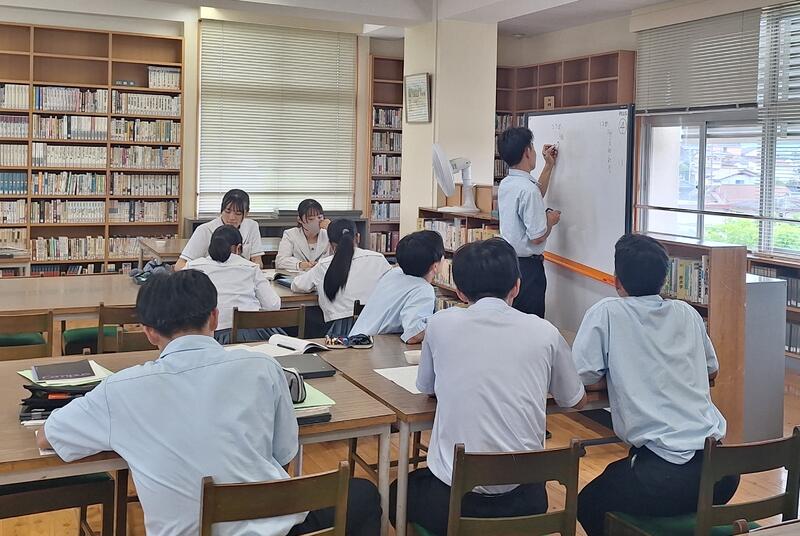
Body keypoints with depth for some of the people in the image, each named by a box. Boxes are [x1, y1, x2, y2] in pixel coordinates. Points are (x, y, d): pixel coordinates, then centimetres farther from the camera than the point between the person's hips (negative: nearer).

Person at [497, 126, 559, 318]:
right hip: (527, 266, -9)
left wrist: (549, 166, 30)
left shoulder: (506, 184, 7)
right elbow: (537, 237, -20)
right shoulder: (527, 189, -21)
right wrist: (551, 220, -1)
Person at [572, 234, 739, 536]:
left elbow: (584, 380, -4)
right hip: (721, 469, 6)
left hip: (666, 474, -5)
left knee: (587, 506, 20)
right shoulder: (686, 313, 11)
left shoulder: (607, 313, -3)